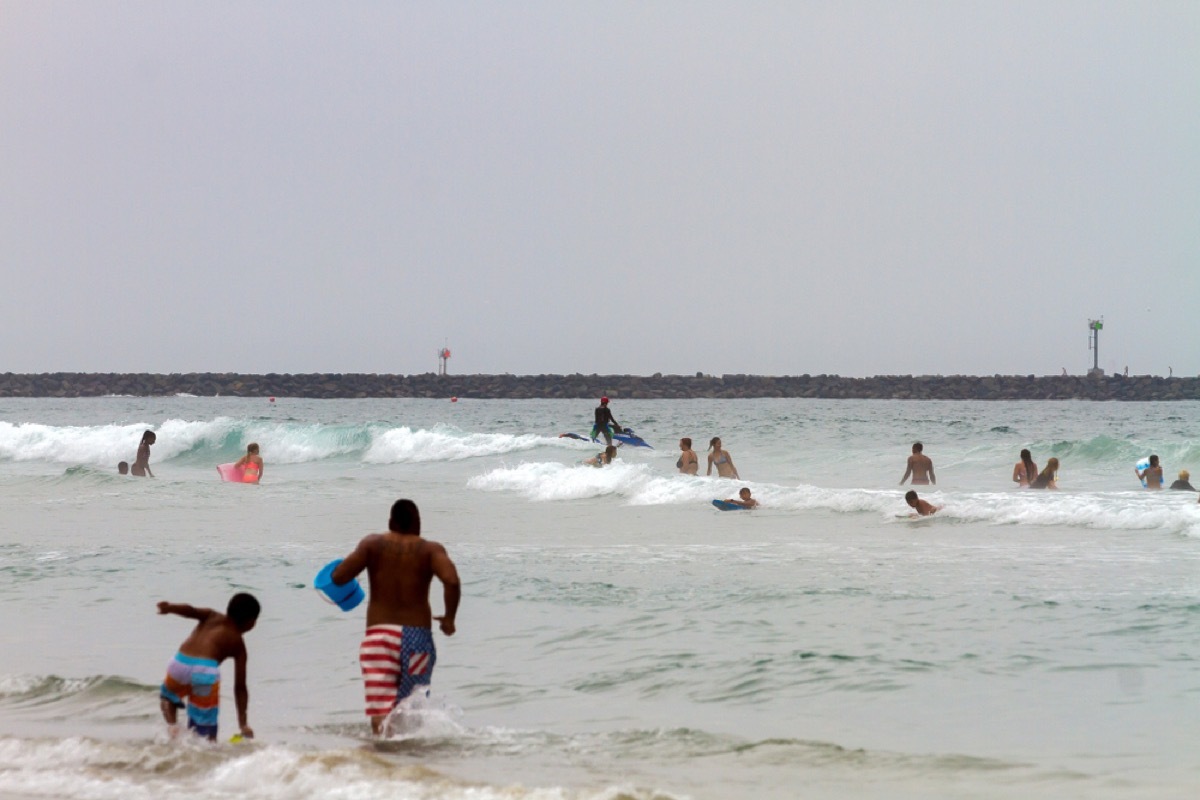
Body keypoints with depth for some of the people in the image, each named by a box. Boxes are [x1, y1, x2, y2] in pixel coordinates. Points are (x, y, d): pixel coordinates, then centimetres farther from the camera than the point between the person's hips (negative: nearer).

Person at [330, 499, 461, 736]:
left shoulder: (374, 544, 4)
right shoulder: (430, 549, 2)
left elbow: (339, 577, -4)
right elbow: (452, 581, -14)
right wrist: (449, 618, 1)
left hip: (379, 634, 0)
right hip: (418, 635, 0)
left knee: (381, 713, -9)